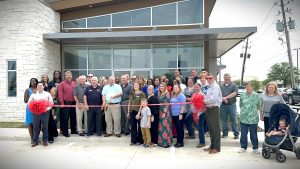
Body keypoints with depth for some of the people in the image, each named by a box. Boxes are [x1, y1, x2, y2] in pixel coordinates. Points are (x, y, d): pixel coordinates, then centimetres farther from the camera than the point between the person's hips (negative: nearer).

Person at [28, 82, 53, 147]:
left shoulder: (47, 94, 6)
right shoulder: (33, 94, 8)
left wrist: (47, 109, -11)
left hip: (45, 113, -1)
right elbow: (29, 103, 9)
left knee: (45, 127, 4)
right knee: (36, 127, 5)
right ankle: (35, 141, 17)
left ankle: (45, 141, 17)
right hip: (35, 113, 1)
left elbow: (51, 103, 3)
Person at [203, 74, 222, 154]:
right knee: (211, 128, 15)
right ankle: (212, 145, 26)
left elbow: (213, 99, -21)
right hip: (208, 109, 9)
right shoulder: (209, 87, 16)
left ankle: (217, 147, 7)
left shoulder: (215, 87, -11)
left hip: (214, 109, -9)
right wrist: (205, 102, -2)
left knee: (215, 128, -1)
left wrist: (206, 101, -10)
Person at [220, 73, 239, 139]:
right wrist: (223, 99, -15)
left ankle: (236, 133, 10)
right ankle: (225, 133, 19)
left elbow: (235, 93, -10)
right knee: (224, 120, 9)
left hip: (232, 105, -3)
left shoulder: (234, 85, 4)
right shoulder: (221, 86, 12)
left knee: (233, 120, 1)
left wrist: (226, 97, -16)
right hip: (223, 105, 3)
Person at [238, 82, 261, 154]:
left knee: (253, 134, 7)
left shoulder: (256, 95, -2)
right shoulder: (242, 95, 4)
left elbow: (259, 106, 6)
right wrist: (244, 110, 7)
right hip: (243, 118, 2)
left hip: (253, 118, -2)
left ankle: (255, 148, 21)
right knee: (243, 134, 8)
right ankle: (243, 147, 20)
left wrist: (253, 110, 8)